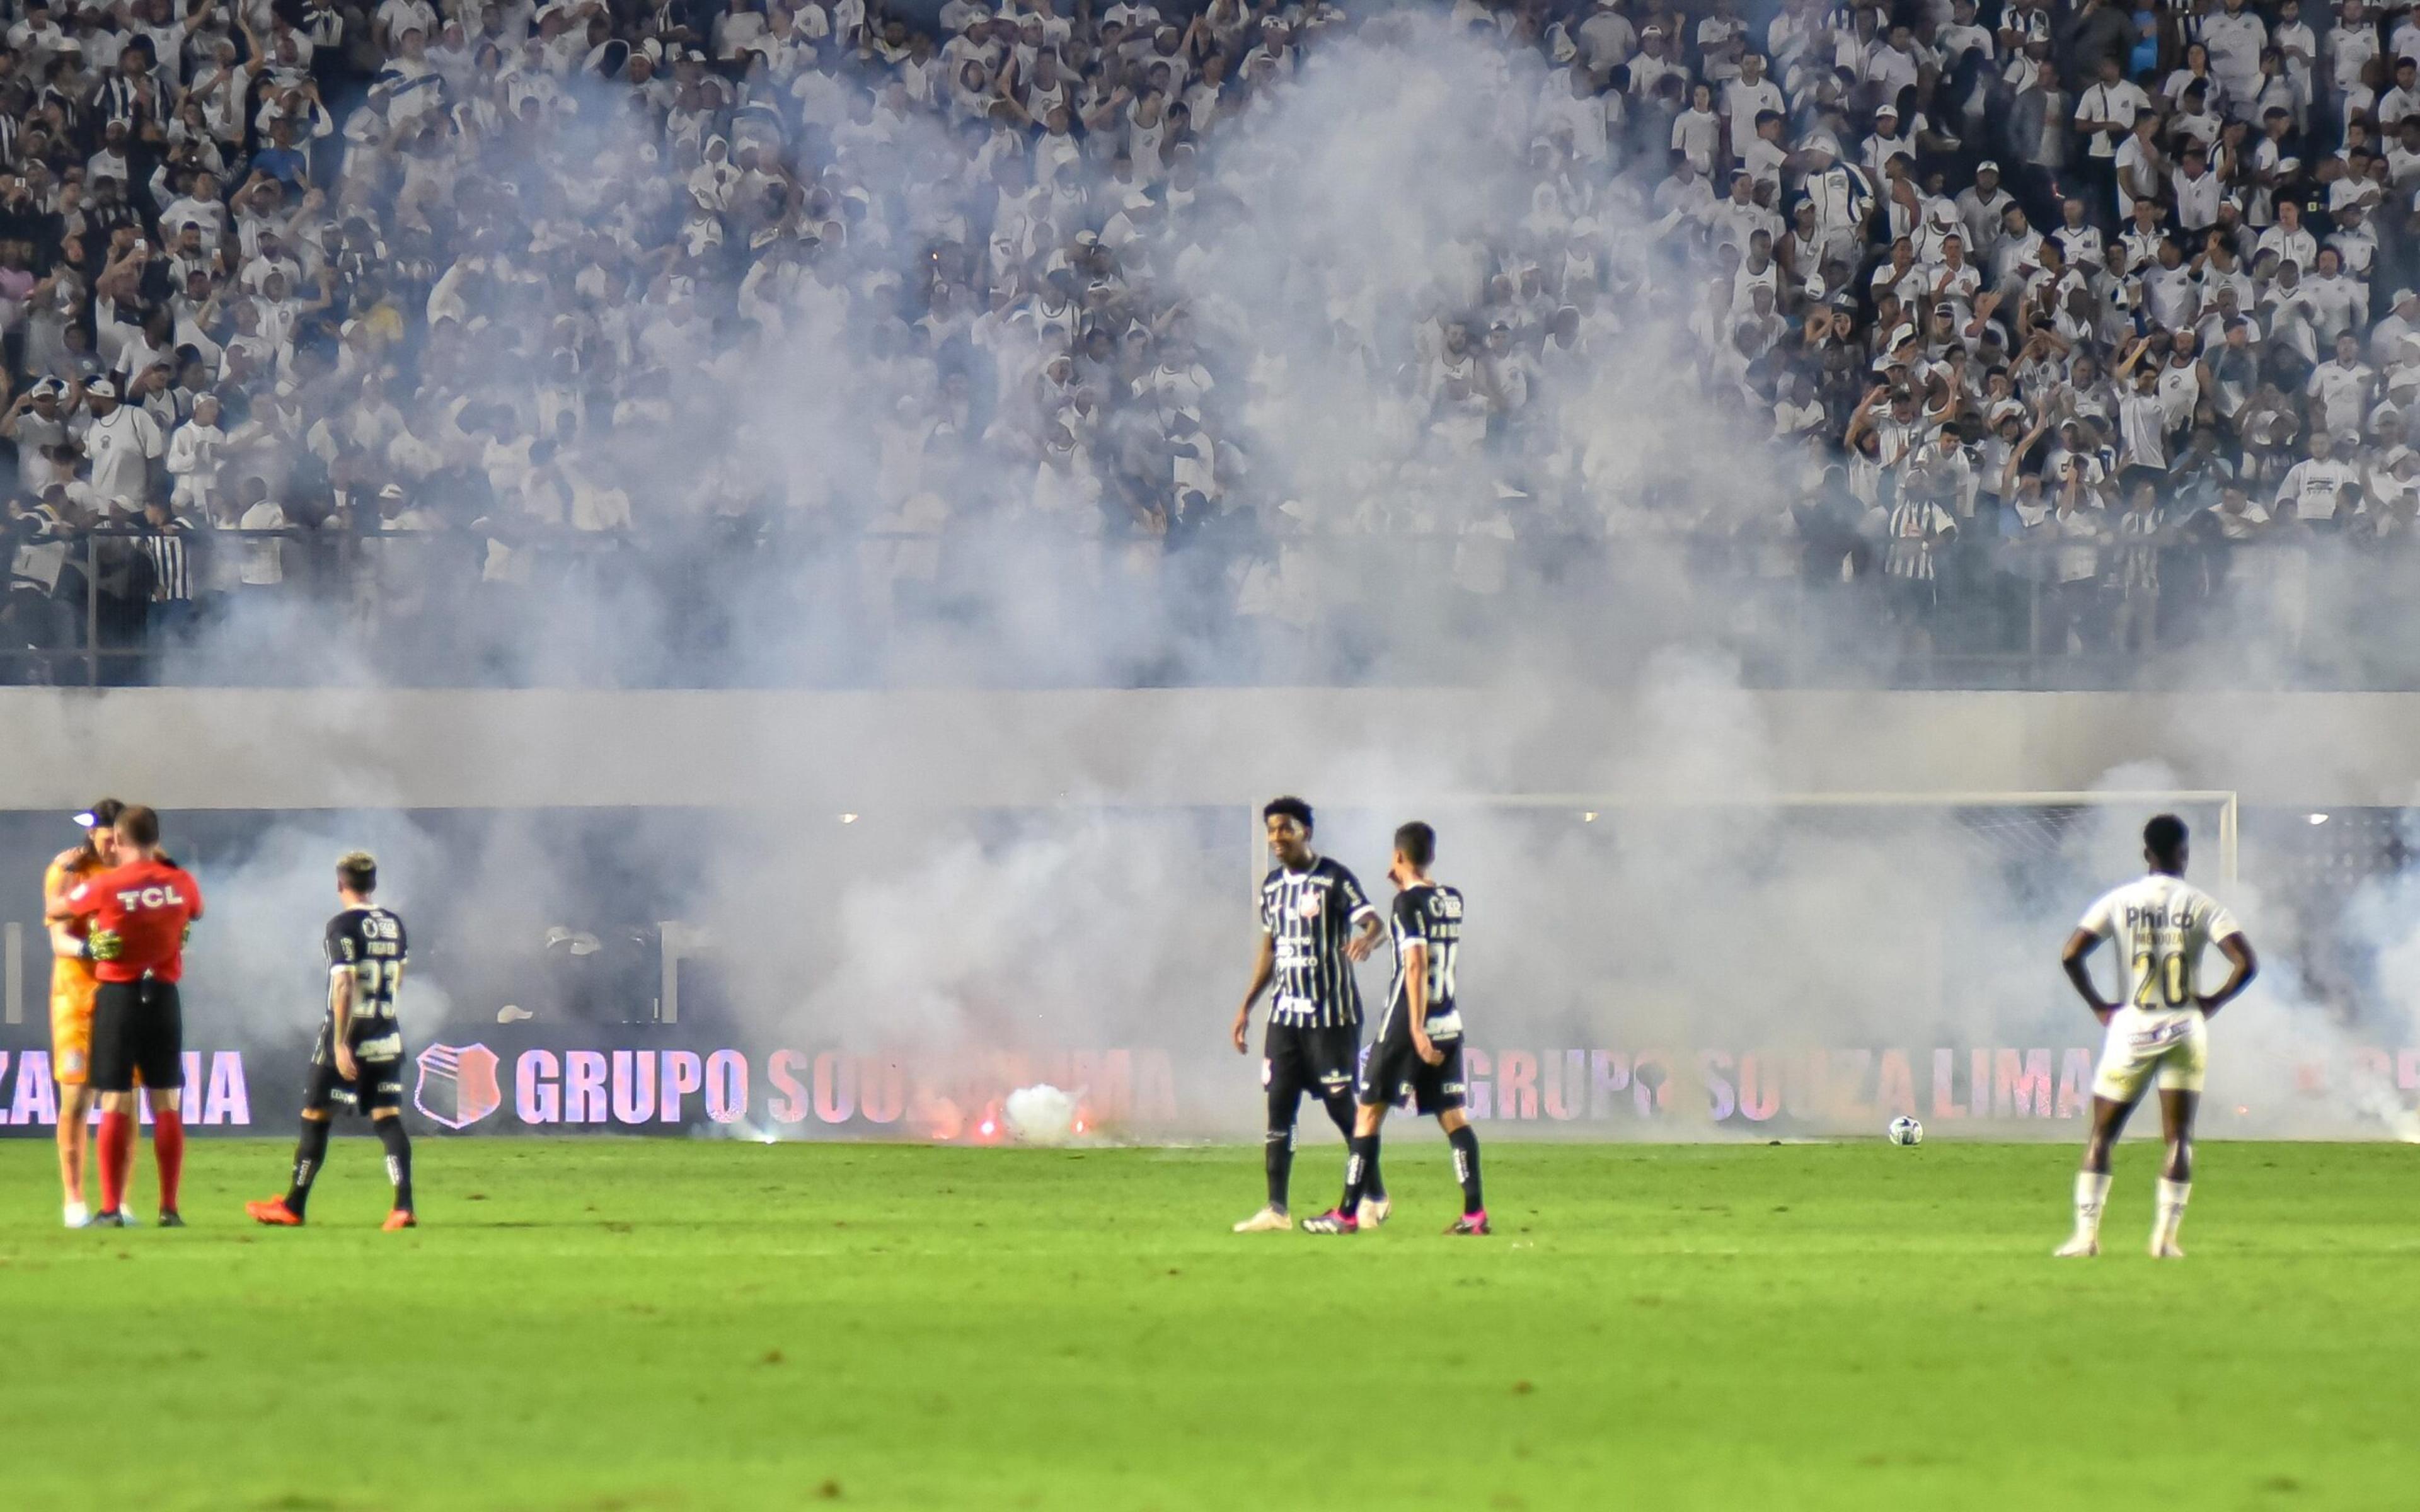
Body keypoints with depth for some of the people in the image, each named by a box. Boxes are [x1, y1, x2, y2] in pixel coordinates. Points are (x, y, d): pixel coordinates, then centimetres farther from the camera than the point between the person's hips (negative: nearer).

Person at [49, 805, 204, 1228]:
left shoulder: (104, 885, -11)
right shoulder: (181, 884, -1)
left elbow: (55, 911, 3)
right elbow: (197, 912, 22)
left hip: (117, 997, -3)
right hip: (164, 998, 3)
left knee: (116, 1105, 0)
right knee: (167, 1105, 7)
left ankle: (111, 1209, -2)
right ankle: (169, 1208, 6)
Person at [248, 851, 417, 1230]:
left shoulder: (343, 926, -13)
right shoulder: (394, 924, 8)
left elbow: (344, 986, -20)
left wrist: (341, 1044, -21)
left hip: (348, 1037, -6)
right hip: (387, 1036, 6)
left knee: (316, 1118, 6)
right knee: (388, 1118, 2)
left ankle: (292, 1208, 14)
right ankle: (404, 1207, -12)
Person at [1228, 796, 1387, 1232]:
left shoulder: (1333, 880, -8)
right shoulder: (1272, 886, 12)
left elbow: (1372, 920, -20)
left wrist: (1366, 939, -44)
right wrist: (1246, 1006, 19)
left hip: (1332, 1015, -6)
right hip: (1285, 1013, 6)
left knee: (1342, 1106, -4)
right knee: (1278, 1107, 1)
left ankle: (1376, 1199, 10)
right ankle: (1276, 1209, 3)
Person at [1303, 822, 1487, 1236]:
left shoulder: (1409, 902, -12)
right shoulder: (1452, 899, 9)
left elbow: (1416, 964, -21)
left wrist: (1417, 1029, -25)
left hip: (1408, 1025, -6)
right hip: (1449, 1024, 6)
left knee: (1368, 1112, 2)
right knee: (1453, 1116, 7)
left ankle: (1347, 1213, 2)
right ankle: (1475, 1213, -3)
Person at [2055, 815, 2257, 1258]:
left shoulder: (2119, 901, -1)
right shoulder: (2200, 905, -3)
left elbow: (2070, 955, -7)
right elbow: (2246, 963, -11)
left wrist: (2098, 1006, 4)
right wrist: (2214, 1002, 4)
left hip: (2132, 1029, 0)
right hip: (2186, 1030, 0)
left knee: (2101, 1135, 9)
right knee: (2178, 1139, 7)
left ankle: (2086, 1234, 2)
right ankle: (2166, 1236, -1)